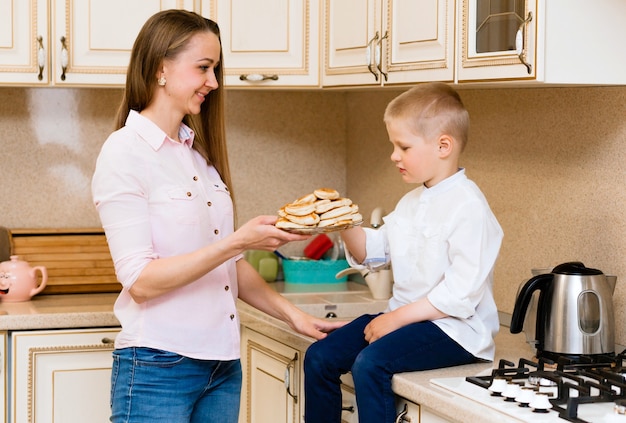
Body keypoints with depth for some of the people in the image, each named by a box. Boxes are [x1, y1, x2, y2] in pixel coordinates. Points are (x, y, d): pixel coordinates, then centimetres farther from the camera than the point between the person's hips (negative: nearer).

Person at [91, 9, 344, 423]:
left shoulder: (199, 153, 13)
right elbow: (141, 281, -17)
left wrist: (291, 312, 6)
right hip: (158, 369, -7)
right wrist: (237, 242, -23)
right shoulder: (124, 153, -10)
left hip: (223, 364, 7)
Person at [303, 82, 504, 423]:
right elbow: (374, 251, 19)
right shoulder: (411, 203, 14)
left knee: (370, 363, -30)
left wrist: (396, 318, -19)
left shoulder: (468, 207, -16)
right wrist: (346, 227, -1)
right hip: (404, 315, 9)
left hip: (454, 328, -9)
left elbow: (460, 293, -21)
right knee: (319, 357, -1)